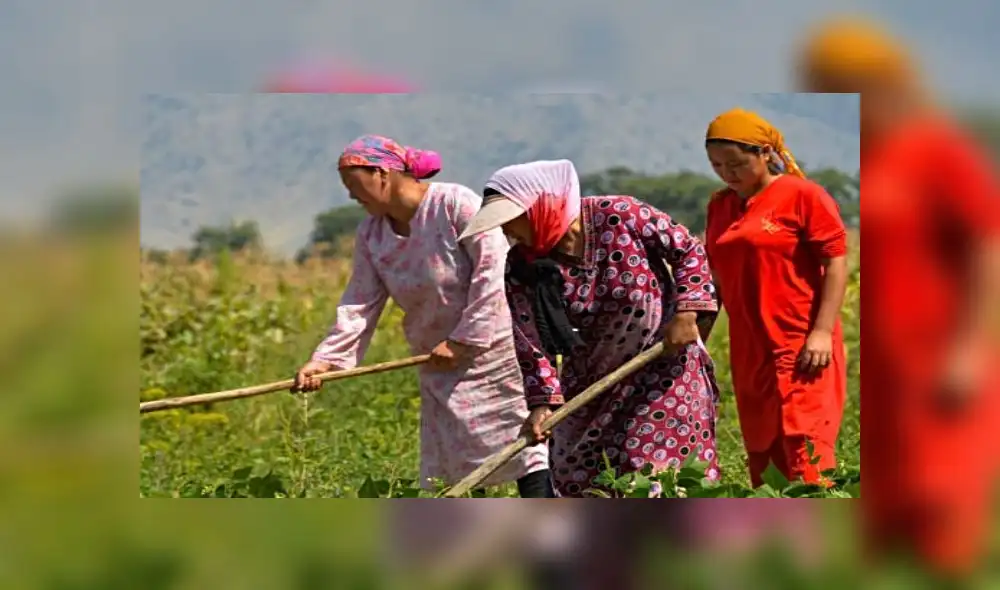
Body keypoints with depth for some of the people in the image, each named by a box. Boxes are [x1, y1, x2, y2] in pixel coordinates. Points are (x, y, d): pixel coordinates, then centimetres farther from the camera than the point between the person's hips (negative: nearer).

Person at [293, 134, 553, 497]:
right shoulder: (370, 234, 5)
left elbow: (492, 270, -19)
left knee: (525, 441, -8)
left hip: (491, 345, -7)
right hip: (440, 362, 7)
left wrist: (464, 341, -20)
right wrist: (326, 359, -12)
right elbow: (360, 304, 2)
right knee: (445, 462, 6)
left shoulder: (457, 204, -16)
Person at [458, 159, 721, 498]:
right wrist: (542, 402, -22)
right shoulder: (521, 270, -11)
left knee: (660, 468, -6)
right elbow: (530, 344, -10)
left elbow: (688, 250, -9)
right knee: (576, 477, 7)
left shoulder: (622, 216, -19)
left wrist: (686, 311, -19)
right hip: (591, 381, 4)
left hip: (666, 365, -4)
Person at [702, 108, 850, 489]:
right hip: (749, 353, 7)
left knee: (806, 455, -12)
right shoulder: (720, 206, 12)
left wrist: (823, 331, -15)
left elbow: (836, 261, -9)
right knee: (762, 460, 9)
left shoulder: (802, 195, -6)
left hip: (802, 351, -7)